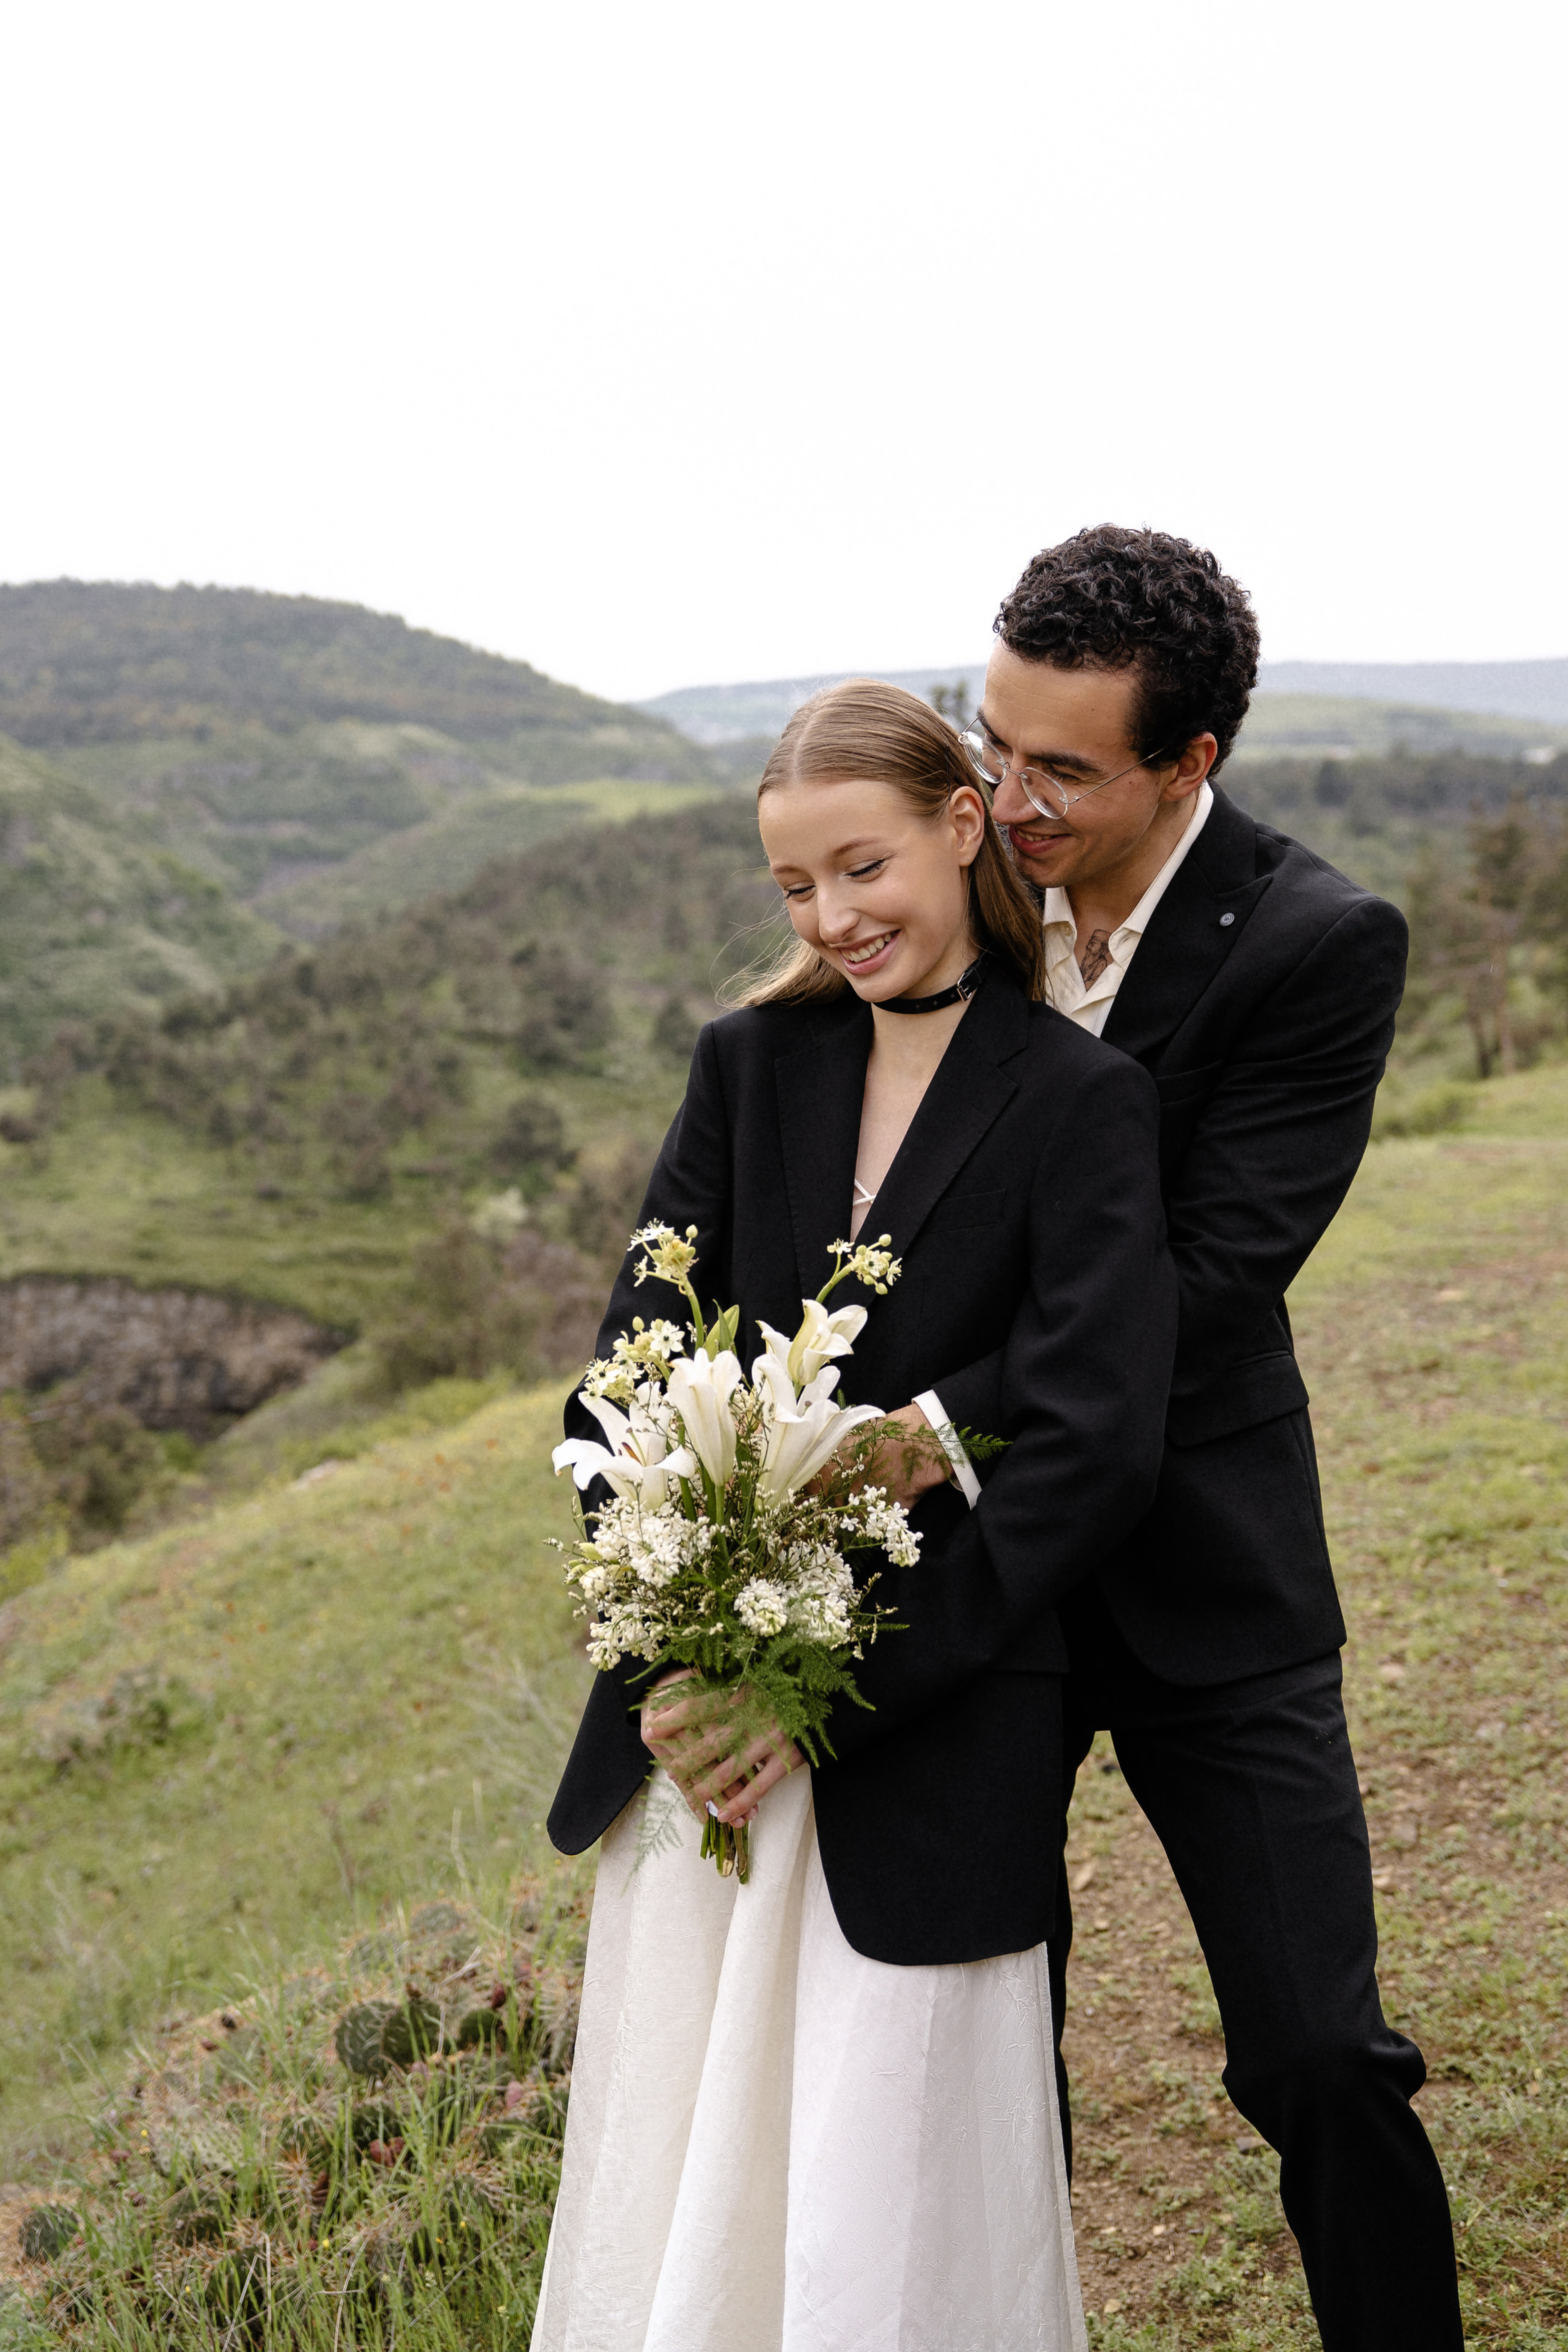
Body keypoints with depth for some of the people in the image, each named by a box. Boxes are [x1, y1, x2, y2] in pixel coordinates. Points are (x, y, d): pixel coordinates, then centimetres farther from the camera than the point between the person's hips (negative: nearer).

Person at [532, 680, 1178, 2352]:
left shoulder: (1079, 1102, -7)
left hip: (930, 1732, -4)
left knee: (881, 2212, 5)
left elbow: (1094, 1451, -14)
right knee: (671, 2178, 15)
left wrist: (838, 1683, -18)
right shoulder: (751, 1062, 5)